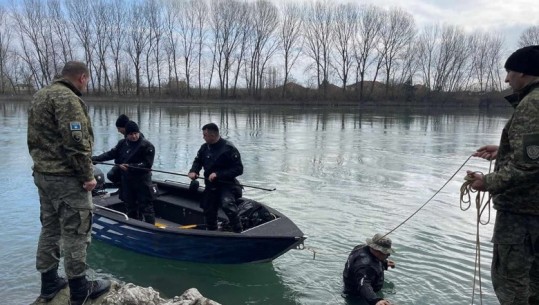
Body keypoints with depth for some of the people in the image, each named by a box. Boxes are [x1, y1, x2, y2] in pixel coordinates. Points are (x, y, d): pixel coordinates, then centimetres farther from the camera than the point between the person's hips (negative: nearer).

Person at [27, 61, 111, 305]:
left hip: (42, 174, 10)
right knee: (75, 232, -1)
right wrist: (87, 175, -17)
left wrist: (43, 165, 22)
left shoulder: (39, 96, 16)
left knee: (50, 228, 17)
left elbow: (33, 139, 19)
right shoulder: (67, 98, -16)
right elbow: (75, 143, -23)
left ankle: (49, 283, 27)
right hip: (67, 178, -10)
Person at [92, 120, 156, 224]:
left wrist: (130, 167, -22)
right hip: (127, 181, 6)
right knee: (131, 207, 15)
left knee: (146, 207, -2)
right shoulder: (122, 143, 6)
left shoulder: (147, 146, -11)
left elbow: (147, 164, -16)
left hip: (142, 181, -6)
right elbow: (111, 154, 1)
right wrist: (94, 158, -10)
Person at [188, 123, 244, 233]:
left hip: (226, 185, -6)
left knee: (227, 204, -32)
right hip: (210, 186, 6)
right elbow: (198, 161, 15)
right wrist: (193, 171, -8)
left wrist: (218, 174, -25)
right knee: (208, 211, 14)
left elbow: (238, 169, -18)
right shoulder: (205, 147, 1)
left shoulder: (228, 148, -16)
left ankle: (238, 233, -26)